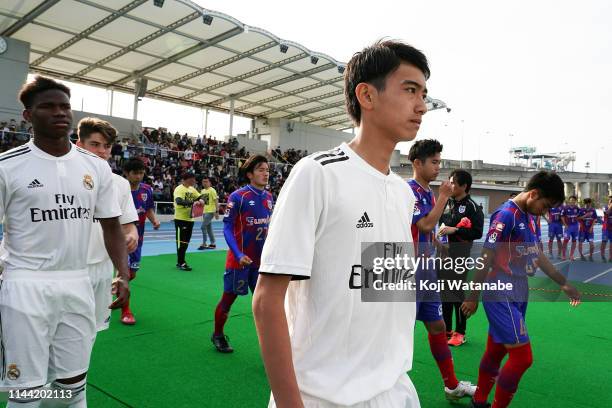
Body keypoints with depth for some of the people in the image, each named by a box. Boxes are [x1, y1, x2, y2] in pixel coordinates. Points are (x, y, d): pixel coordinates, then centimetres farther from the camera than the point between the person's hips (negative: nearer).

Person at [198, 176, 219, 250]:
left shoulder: (212, 190, -9)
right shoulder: (202, 191, 12)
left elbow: (216, 201, -12)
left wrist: (217, 212, -17)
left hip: (210, 211, -8)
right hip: (205, 211, 8)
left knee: (203, 226, -12)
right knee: (209, 228, 11)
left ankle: (204, 244, -6)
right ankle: (213, 243, 19)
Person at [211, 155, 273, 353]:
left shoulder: (269, 197, 4)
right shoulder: (238, 196, -14)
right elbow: (227, 228, -14)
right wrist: (239, 255, -24)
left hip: (261, 260, 5)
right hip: (239, 260, -5)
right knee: (228, 298, 10)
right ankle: (217, 335, 32)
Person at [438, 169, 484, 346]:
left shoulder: (472, 207, -7)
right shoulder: (447, 202, 11)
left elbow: (477, 232, -15)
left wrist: (455, 230, -20)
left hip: (459, 255, -6)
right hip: (443, 253, 6)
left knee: (458, 293, -1)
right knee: (444, 291, 12)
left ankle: (460, 333, 12)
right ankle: (446, 329, 26)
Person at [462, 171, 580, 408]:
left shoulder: (529, 218, 12)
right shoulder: (505, 215, -15)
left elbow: (537, 255, 23)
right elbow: (486, 258, -16)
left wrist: (564, 284, 28)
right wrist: (473, 298, -14)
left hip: (518, 295, 8)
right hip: (501, 296, -8)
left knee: (495, 352, 16)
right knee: (522, 357, -6)